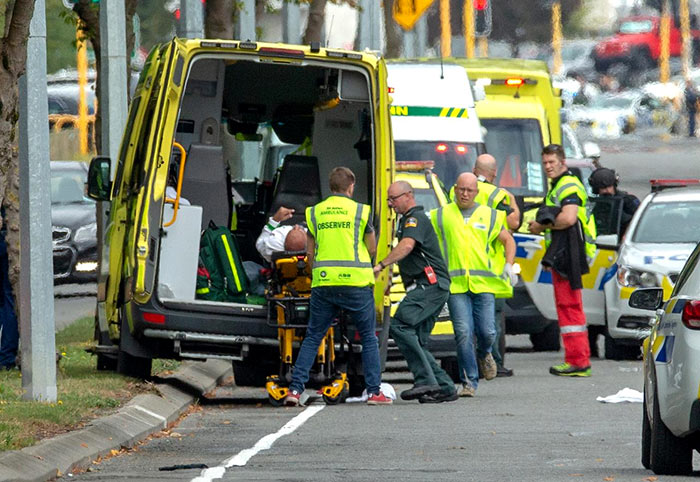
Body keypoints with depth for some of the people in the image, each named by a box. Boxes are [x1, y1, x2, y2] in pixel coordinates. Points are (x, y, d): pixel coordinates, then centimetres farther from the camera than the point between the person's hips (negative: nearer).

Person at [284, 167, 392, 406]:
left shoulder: (314, 212, 8)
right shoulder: (360, 211, 0)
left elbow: (310, 252, 10)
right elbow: (372, 249, 5)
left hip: (323, 283, 2)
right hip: (356, 281, -2)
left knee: (312, 338, 8)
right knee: (368, 337, 9)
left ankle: (295, 388, -1)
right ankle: (374, 391, 5)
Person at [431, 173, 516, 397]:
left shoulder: (489, 216, 12)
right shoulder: (441, 216, 10)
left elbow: (508, 240, 22)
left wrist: (509, 265, 7)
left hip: (483, 284, 1)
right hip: (455, 285, -1)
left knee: (487, 332, -3)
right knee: (463, 333, -9)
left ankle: (484, 355, 33)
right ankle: (469, 383, -2)